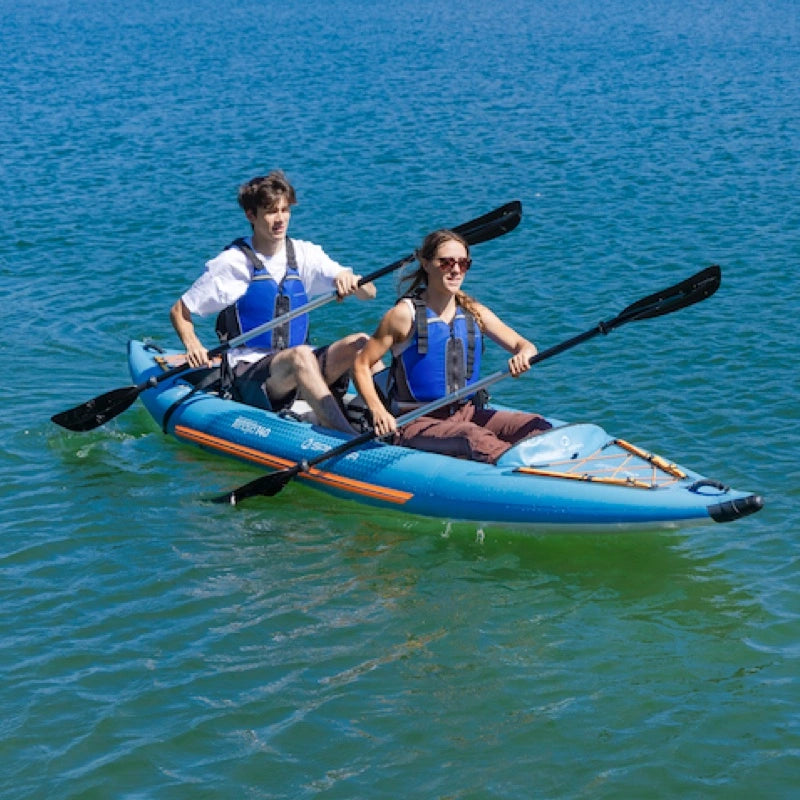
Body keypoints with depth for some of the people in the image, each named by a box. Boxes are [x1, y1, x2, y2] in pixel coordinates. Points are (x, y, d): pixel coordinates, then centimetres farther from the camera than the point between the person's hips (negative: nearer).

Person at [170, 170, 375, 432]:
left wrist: (349, 279, -21)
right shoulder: (232, 263, -2)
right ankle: (349, 440, -52)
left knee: (360, 342, -20)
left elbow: (369, 293, 2)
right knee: (300, 355, -35)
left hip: (297, 375, 5)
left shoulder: (304, 254, 8)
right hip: (248, 376, -5)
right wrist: (193, 345, -14)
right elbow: (179, 311, 6)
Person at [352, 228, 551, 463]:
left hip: (467, 413, 6)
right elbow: (361, 365, -2)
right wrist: (378, 411, -18)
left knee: (536, 426, -18)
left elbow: (523, 345, 6)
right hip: (416, 422, -6)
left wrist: (523, 355, -20)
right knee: (473, 436, -36)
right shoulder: (405, 315, -4)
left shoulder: (474, 312, 10)